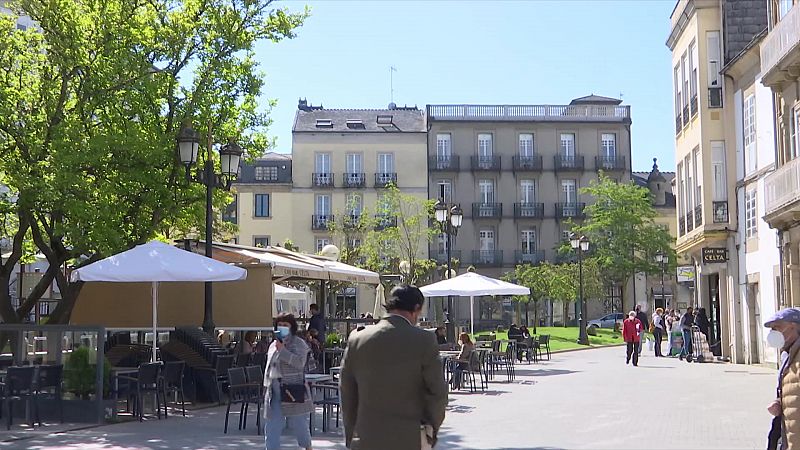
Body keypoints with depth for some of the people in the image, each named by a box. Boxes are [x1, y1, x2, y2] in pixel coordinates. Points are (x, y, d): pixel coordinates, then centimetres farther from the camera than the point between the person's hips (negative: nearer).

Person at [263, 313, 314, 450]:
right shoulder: (274, 345, 17)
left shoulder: (299, 343, -1)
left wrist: (282, 351, -18)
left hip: (293, 390, -5)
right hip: (274, 389, 5)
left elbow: (300, 362, -17)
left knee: (297, 422, 1)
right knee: (272, 424, 1)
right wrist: (266, 385, 16)